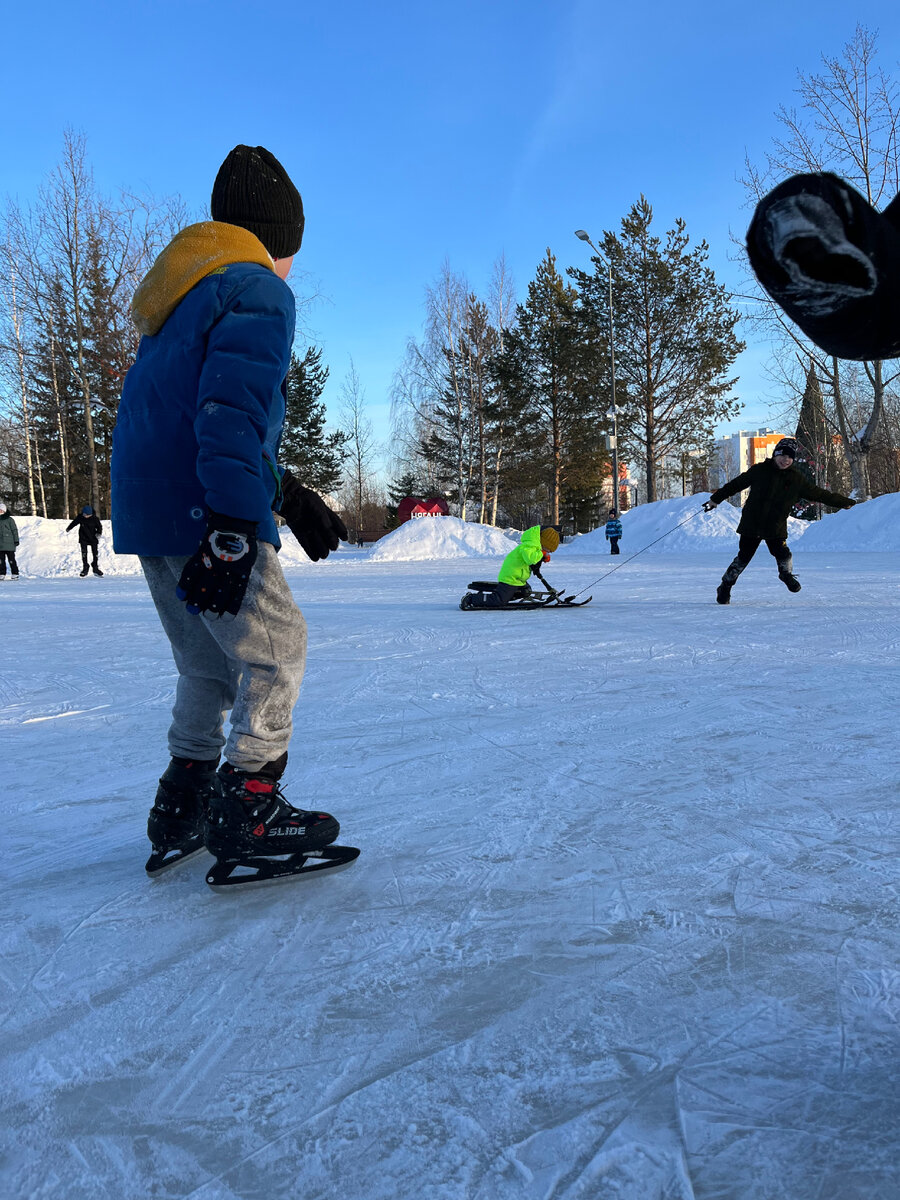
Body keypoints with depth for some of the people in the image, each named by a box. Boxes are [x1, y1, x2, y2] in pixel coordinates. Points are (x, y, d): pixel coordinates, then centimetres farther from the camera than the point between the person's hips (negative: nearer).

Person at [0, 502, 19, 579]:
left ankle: (15, 574, 0)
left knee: (11, 559, -4)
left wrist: (16, 540, -7)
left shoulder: (9, 520, -2)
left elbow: (14, 530, -2)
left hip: (9, 544, -5)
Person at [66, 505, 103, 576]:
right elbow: (74, 523, 9)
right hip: (83, 538, 0)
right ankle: (85, 568, 1)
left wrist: (99, 533, -21)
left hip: (93, 538, 0)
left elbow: (99, 526, -2)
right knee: (84, 553, -7)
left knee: (95, 553, 2)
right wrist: (68, 528, 25)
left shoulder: (95, 518, -15)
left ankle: (95, 568, 18)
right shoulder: (80, 517, -10)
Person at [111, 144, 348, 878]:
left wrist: (287, 494, 25)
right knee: (276, 650, 1)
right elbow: (235, 411, -22)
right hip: (203, 516, -9)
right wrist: (234, 528, -28)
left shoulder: (186, 288, 23)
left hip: (146, 512, 10)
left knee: (210, 663, 17)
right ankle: (247, 808, 4)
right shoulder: (260, 292, -7)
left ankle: (181, 814, 21)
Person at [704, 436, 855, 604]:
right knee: (744, 556, -1)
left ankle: (786, 574, 20)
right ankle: (725, 587, 17)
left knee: (783, 555, -14)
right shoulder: (760, 470, -3)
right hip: (751, 523, -1)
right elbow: (736, 484, 5)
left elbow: (818, 493, 12)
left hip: (776, 527, 2)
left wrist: (844, 502, 15)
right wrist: (716, 499, 6)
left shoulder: (797, 479, 3)